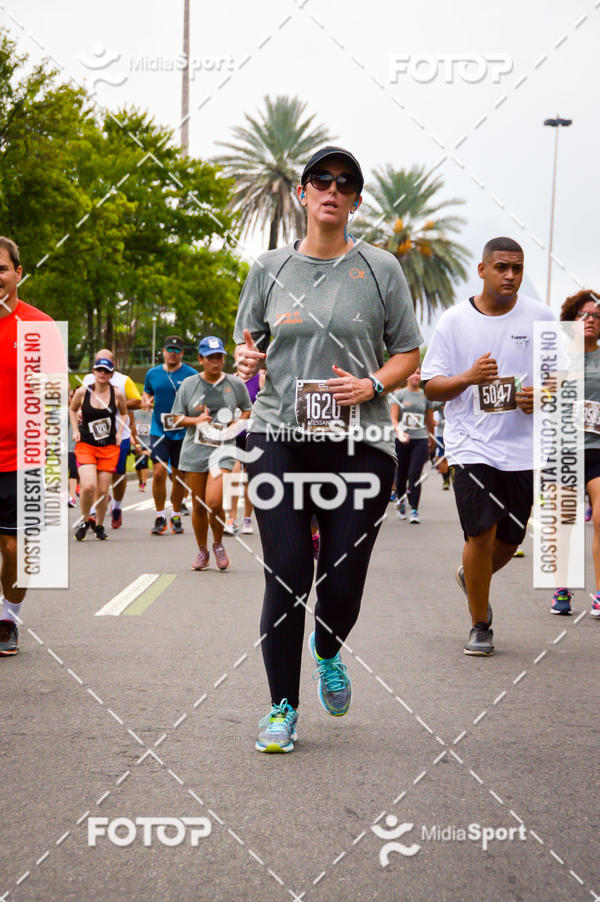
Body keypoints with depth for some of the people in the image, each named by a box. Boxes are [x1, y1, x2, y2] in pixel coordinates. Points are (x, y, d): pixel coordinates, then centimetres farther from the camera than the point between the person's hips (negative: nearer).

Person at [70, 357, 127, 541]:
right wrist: (75, 430, 4)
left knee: (103, 491, 1)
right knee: (88, 486, -18)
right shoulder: (82, 392, -4)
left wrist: (119, 432, 3)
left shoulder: (117, 394, -3)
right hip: (85, 446, -1)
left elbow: (123, 413, 16)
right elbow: (72, 410, 15)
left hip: (109, 448, 1)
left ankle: (99, 524, 25)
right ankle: (85, 520, 8)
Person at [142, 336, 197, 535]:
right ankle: (160, 517, 2)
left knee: (179, 476, 6)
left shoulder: (191, 375, -1)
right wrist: (146, 401, -2)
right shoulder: (152, 374, 7)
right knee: (159, 472, -11)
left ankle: (176, 516, 23)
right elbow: (147, 394, 20)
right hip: (159, 430, 1)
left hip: (183, 432, -1)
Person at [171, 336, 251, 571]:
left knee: (214, 503, -17)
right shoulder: (188, 385, 4)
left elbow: (247, 410, 18)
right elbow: (177, 418, 7)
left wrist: (237, 423, -2)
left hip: (223, 450, -1)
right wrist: (196, 420, -11)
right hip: (194, 451, 2)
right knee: (198, 506, 6)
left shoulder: (235, 384, 5)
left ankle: (218, 545, 10)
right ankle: (202, 551, 24)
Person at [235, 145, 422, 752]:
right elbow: (247, 341, 18)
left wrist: (371, 384, -10)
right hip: (280, 438, 1)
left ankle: (328, 651, 35)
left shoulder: (380, 269, 6)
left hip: (359, 445, 0)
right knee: (285, 577, -4)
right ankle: (282, 707, 10)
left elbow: (409, 355, 9)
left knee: (343, 582, -1)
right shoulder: (270, 269, 10)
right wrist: (246, 359, -6)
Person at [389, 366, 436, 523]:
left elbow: (429, 420, 18)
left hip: (421, 439, 0)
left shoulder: (426, 395, 9)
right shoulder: (399, 394, 3)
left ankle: (414, 510, -11)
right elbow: (393, 417, -5)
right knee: (401, 474, 8)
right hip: (402, 440, 0)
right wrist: (399, 432, -21)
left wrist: (432, 439, 25)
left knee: (415, 475, -11)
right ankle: (400, 501, 34)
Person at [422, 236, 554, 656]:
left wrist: (543, 395, -10)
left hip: (523, 447, 2)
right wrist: (468, 378, -19)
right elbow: (430, 386, 1)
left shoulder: (540, 317, 4)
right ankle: (480, 626, 7)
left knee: (509, 540, 8)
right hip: (471, 443, -2)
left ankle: (470, 576, 43)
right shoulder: (454, 321, 0)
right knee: (481, 533, -11)